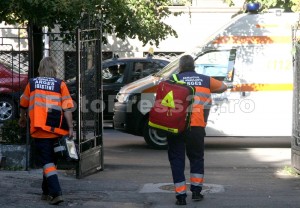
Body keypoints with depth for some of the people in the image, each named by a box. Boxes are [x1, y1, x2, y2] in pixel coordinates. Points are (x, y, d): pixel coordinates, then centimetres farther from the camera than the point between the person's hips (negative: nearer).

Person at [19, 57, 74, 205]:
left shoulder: (32, 83, 5)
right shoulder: (60, 84, 1)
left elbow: (23, 104, 18)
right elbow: (67, 108, -6)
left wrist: (22, 119, 36)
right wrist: (70, 128, -4)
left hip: (39, 129, -1)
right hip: (56, 130, 2)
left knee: (47, 161, -2)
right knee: (50, 159, 19)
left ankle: (56, 192, -17)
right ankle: (47, 192, 27)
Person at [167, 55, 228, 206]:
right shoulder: (205, 80, 12)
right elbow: (223, 87, 28)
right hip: (197, 126, 1)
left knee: (177, 159, 6)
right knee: (196, 158, 21)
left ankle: (181, 195, 2)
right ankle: (196, 191, 21)